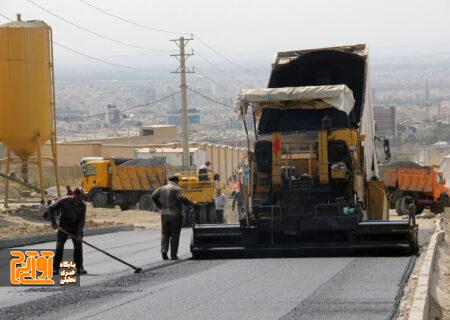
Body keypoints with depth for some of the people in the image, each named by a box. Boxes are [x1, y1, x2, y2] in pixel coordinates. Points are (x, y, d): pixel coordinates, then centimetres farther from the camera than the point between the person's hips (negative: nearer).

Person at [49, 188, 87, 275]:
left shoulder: (82, 205, -11)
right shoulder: (64, 201, -17)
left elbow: (82, 220, -11)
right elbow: (51, 208, -9)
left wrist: (79, 234, -20)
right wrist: (53, 222, -14)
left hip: (76, 227, 2)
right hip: (63, 227, -2)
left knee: (78, 246, -3)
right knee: (59, 246, -3)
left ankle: (79, 268, 5)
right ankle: (55, 268, 1)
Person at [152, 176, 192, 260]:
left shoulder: (162, 188, 9)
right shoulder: (176, 189, -8)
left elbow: (153, 196, 5)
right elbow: (181, 198, -21)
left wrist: (160, 206, 9)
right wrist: (190, 203, -12)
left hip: (164, 214, 4)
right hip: (175, 215, -4)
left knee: (165, 233, 13)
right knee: (175, 235, 4)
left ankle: (164, 250, -8)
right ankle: (173, 255, 5)